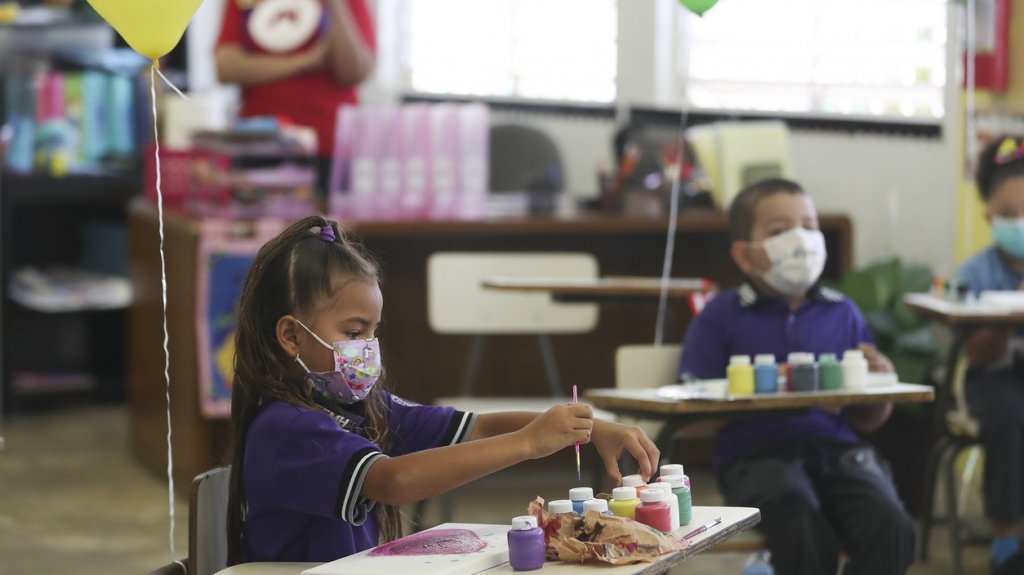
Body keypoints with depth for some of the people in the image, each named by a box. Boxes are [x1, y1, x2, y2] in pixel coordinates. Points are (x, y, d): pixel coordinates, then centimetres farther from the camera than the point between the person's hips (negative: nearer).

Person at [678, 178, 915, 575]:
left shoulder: (841, 314, 18)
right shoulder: (721, 317, 8)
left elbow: (867, 420, 21)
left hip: (836, 447, 3)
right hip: (757, 453, -3)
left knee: (891, 528, -27)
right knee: (805, 535, -35)